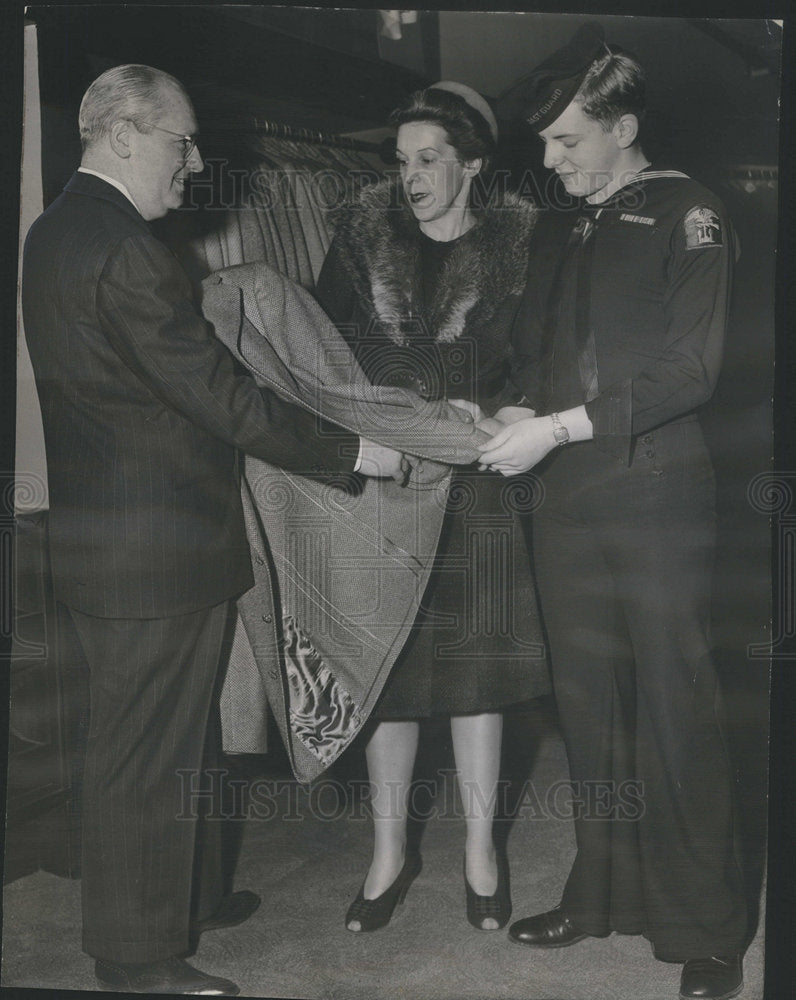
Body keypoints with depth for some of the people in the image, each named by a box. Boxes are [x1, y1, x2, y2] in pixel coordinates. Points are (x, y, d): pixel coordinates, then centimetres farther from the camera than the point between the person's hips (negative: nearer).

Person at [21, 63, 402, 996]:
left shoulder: (55, 231, 11)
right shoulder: (124, 250, -21)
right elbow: (221, 396, -22)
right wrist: (350, 451, -12)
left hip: (101, 527, 10)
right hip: (157, 547, -10)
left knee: (167, 737, 23)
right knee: (146, 752, 3)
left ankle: (184, 896, 40)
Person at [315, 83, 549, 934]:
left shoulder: (517, 245, -2)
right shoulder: (363, 234, 3)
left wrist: (485, 416, -20)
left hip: (476, 489, -1)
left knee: (474, 671, 7)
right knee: (383, 669, 8)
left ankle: (480, 849, 25)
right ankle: (390, 850, 25)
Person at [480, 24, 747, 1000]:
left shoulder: (687, 216, -4)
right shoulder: (557, 232, 15)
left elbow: (689, 368, -13)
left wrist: (558, 427, -16)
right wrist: (515, 412, -2)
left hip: (655, 495, -6)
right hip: (566, 500, 6)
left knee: (675, 708, 0)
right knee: (587, 707, 12)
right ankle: (603, 893, 27)